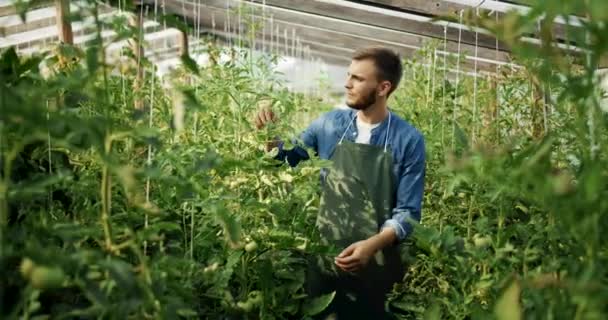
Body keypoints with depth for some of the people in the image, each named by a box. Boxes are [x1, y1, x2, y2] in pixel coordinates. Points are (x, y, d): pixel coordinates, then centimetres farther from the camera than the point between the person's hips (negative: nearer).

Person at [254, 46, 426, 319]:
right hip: (323, 259, 3)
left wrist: (372, 245, -27)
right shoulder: (329, 124, -2)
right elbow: (287, 157, 14)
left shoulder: (409, 141, -11)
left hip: (376, 266, -3)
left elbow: (407, 212, -11)